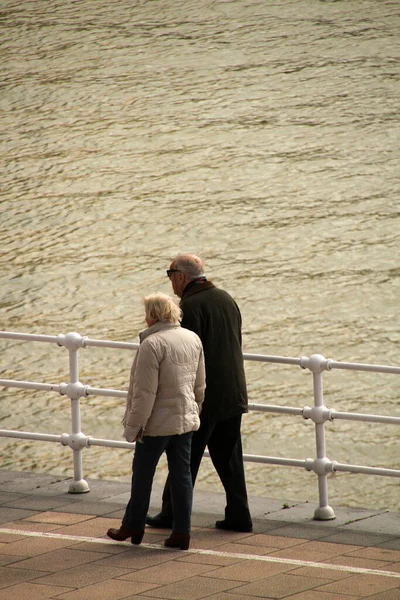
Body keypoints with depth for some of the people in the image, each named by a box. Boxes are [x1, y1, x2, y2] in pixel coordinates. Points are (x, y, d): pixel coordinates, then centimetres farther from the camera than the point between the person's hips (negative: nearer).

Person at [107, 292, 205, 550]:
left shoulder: (152, 344, -20)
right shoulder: (193, 339, 4)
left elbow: (145, 392, -21)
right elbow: (200, 385, 13)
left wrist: (134, 425, -14)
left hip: (157, 422, -7)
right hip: (186, 421, 7)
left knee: (142, 474, 9)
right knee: (181, 475, 8)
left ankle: (133, 526, 22)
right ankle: (181, 532, 8)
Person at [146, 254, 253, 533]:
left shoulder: (190, 306, -16)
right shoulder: (226, 299, 10)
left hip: (203, 396, -8)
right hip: (234, 393, 8)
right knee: (228, 457, 11)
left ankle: (172, 513, 11)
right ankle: (238, 515, 9)